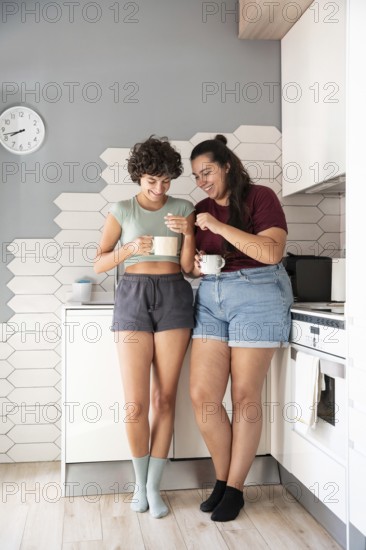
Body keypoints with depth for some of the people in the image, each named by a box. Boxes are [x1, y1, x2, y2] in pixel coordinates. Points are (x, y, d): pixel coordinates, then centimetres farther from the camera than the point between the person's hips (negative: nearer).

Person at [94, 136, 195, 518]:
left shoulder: (183, 209, 9)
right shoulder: (121, 210, 6)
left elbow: (188, 266, 7)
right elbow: (99, 264, 5)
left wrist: (188, 234, -10)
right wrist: (130, 249, -12)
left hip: (174, 296, 1)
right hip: (133, 296, -1)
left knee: (164, 398, 2)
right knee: (136, 403, -3)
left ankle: (153, 486, 15)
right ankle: (140, 483, 19)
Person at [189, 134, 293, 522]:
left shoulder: (260, 197, -1)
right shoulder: (201, 210, 15)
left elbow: (271, 251, -14)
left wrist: (221, 227, -17)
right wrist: (195, 266, -1)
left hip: (255, 296, -5)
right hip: (211, 299, 5)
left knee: (245, 397, 0)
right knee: (202, 396, -2)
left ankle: (235, 490, 15)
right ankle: (222, 480, 18)